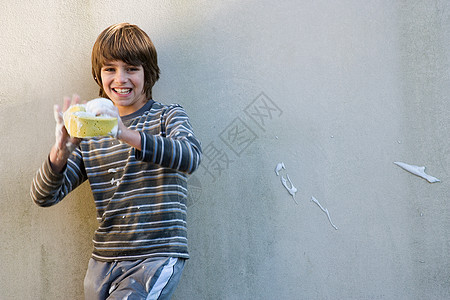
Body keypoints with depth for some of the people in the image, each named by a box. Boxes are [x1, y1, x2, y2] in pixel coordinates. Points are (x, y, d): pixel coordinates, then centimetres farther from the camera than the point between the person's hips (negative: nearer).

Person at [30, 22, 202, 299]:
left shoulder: (168, 116, 2)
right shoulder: (90, 134, 11)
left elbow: (190, 156, -21)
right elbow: (44, 196, 4)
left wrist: (127, 135, -35)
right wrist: (61, 151, -17)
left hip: (157, 256, -4)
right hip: (103, 261, 5)